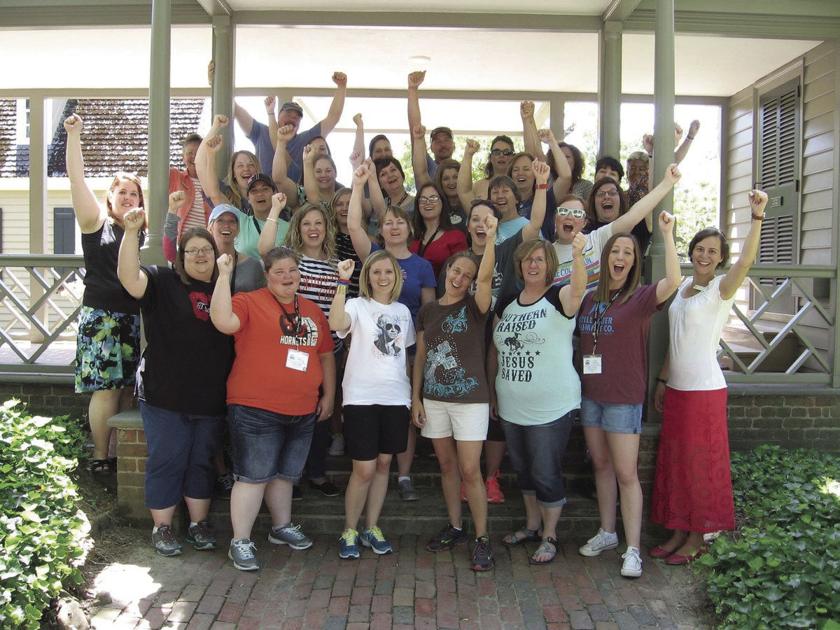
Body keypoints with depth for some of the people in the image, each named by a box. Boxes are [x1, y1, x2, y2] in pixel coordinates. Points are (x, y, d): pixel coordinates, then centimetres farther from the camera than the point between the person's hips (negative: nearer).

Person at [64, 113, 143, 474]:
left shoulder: (144, 231, 12)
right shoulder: (97, 223, 1)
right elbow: (77, 179, -6)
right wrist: (73, 135, -11)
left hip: (135, 318, 4)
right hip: (101, 315, -4)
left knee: (127, 387, 8)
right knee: (106, 387, -4)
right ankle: (100, 458, 8)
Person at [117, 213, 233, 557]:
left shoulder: (227, 288, 11)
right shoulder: (163, 281, -3)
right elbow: (128, 276, -19)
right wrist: (132, 231, -29)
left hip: (211, 398, 4)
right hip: (165, 397, -4)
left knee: (202, 462, 14)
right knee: (167, 462, 4)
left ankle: (199, 524, 28)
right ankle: (162, 528, 18)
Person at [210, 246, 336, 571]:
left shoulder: (313, 311, 13)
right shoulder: (250, 302, -5)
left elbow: (326, 354, 19)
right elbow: (224, 322, -25)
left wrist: (328, 395, 15)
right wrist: (224, 275, -24)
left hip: (303, 411, 6)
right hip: (256, 410, -6)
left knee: (285, 474, 20)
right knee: (254, 476, -3)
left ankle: (282, 527, 37)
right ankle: (240, 542, 10)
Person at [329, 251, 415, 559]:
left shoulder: (403, 311, 12)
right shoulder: (357, 306, -4)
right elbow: (336, 324, -28)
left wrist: (413, 392, 13)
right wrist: (343, 282, -31)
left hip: (395, 398, 5)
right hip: (362, 397, -5)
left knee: (383, 464, 11)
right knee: (364, 470, -2)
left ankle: (371, 528, 25)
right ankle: (349, 531, 16)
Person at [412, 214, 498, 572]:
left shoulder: (474, 308, -3)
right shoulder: (428, 311, 8)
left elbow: (486, 277, -24)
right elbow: (420, 356, 10)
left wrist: (490, 236, -31)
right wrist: (416, 398, 6)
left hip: (470, 399, -4)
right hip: (434, 399, 4)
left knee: (470, 471, -4)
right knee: (447, 466, 13)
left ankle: (482, 539, 6)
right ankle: (455, 527, 28)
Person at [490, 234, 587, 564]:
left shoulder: (558, 298, -8)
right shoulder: (506, 304, 8)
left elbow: (578, 289, -33)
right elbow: (495, 350, 14)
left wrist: (578, 256, -51)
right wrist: (491, 389, 14)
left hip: (551, 407, -6)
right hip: (512, 406, 6)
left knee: (546, 474, 2)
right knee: (523, 469, 19)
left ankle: (549, 536, 20)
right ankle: (532, 525, 37)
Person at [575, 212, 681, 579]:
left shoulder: (641, 298, -9)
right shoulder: (590, 298, 7)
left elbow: (673, 280, -29)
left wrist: (667, 234, -26)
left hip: (624, 397, -6)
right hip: (590, 394, 6)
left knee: (626, 473, -3)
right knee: (600, 465, 15)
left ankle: (633, 549, 7)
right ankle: (607, 533, 30)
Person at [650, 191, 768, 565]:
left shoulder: (721, 290, -9)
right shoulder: (683, 288, 11)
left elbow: (746, 261, -30)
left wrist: (757, 217, -39)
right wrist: (662, 380, 16)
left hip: (705, 390, -7)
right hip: (676, 388, 7)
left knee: (701, 464, 3)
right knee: (674, 461, 13)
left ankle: (696, 539, 17)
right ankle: (678, 532, 25)